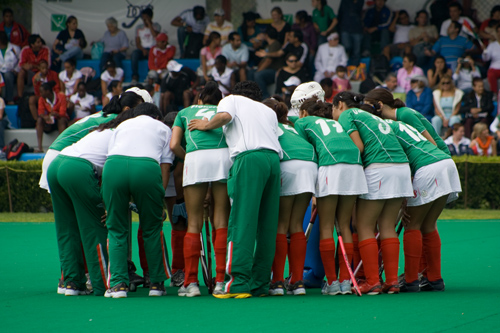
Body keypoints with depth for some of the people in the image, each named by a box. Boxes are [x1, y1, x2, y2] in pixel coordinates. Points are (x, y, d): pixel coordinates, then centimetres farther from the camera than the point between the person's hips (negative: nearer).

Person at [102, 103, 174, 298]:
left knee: (116, 229, 10)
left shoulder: (122, 125, 36)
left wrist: (110, 206, 27)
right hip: (147, 167, -1)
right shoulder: (163, 129, 32)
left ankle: (118, 283, 3)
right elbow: (165, 166, 18)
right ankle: (157, 283, 16)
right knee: (152, 229, 13)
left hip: (113, 165, 1)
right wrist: (159, 200, 15)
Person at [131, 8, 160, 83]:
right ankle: (135, 76, -34)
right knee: (134, 53, -33)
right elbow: (137, 43, 9)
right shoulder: (139, 28, 15)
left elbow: (155, 36, -15)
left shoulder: (156, 26, 7)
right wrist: (143, 50, -12)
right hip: (142, 49, 3)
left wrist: (149, 24, -10)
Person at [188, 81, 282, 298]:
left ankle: (239, 283, -19)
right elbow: (274, 136, 17)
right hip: (274, 157, 5)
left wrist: (206, 125, 11)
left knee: (242, 223, -11)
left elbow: (224, 116, -3)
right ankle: (260, 284, 4)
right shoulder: (269, 111, 33)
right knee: (266, 225, 6)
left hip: (249, 156, -5)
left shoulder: (232, 99, 19)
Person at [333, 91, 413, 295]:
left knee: (364, 227, 1)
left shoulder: (347, 115, 7)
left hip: (379, 169, -7)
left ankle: (372, 282, -4)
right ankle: (392, 281, 6)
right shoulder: (372, 117, 29)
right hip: (402, 166, 7)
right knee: (387, 226, 11)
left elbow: (359, 147, -6)